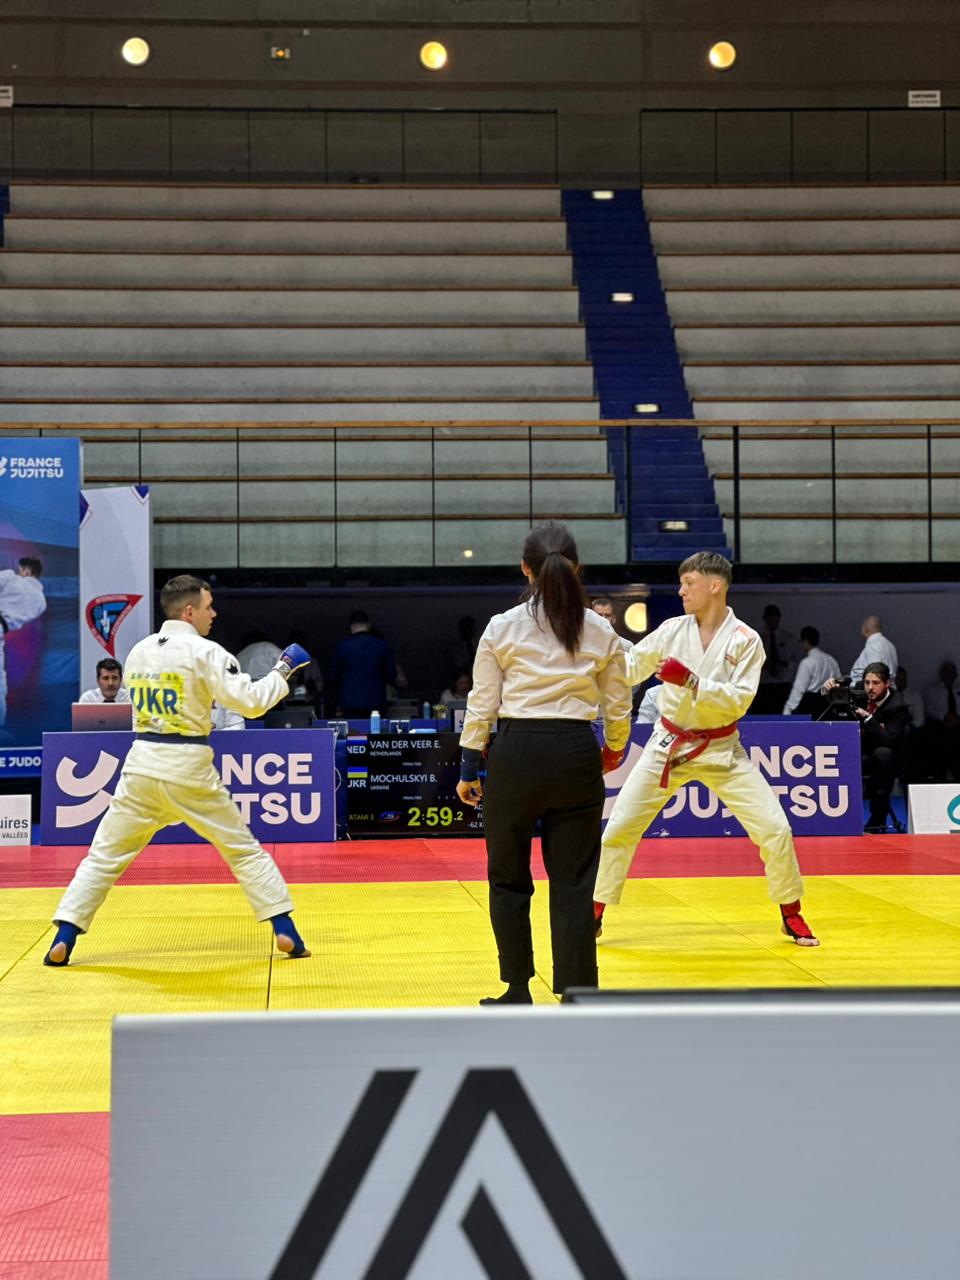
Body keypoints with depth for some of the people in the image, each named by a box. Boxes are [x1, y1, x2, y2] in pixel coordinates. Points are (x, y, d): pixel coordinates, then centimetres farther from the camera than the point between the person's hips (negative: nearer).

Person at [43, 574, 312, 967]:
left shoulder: (138, 652, 9)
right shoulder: (205, 652, -8)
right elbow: (250, 700, -12)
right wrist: (283, 670, 1)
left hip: (142, 763, 3)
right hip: (188, 766, -3)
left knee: (104, 854, 9)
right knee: (244, 849, 10)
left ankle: (63, 940, 1)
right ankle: (285, 931, 10)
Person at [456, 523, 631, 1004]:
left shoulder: (501, 628, -2)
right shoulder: (600, 632, 3)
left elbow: (481, 706, -1)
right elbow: (618, 707, 10)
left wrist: (468, 769, 9)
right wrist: (614, 750, 29)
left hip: (516, 754, -1)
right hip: (576, 756, 1)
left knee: (508, 878, 14)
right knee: (573, 882, 7)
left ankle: (518, 991, 18)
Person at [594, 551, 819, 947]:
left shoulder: (745, 641, -11)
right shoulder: (672, 630, -4)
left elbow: (738, 701, -19)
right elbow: (627, 669, 2)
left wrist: (691, 681, -30)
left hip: (720, 749, -2)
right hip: (669, 745, 2)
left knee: (774, 828, -8)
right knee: (620, 826, -1)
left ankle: (791, 915, 13)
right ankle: (594, 914, 14)